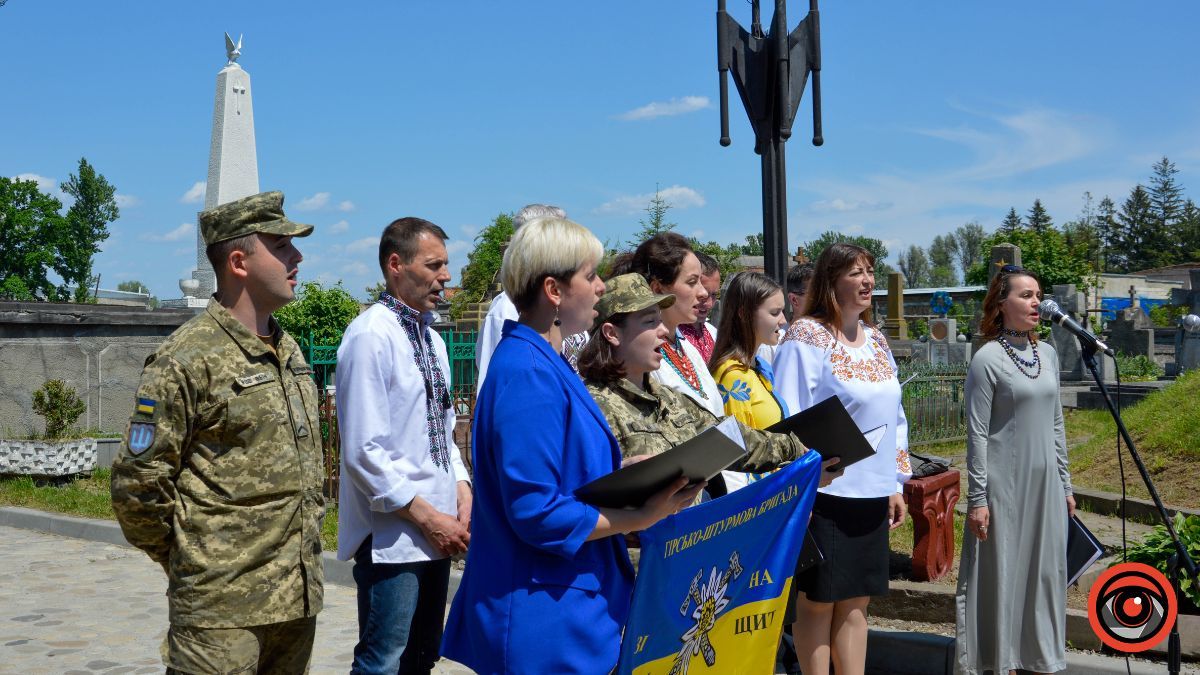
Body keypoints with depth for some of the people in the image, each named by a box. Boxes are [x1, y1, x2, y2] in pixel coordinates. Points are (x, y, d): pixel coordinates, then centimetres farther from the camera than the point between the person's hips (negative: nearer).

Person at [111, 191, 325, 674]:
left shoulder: (288, 351, 13)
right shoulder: (187, 360, -12)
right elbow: (137, 487, -11)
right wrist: (192, 564, -1)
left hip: (297, 598, 7)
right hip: (223, 610, -7)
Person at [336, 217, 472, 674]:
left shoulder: (431, 338, 12)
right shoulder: (371, 336, -15)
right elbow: (364, 452, -19)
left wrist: (462, 491, 4)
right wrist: (427, 516, -15)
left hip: (437, 531, 8)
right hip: (392, 537, -8)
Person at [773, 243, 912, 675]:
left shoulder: (876, 340, 13)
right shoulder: (806, 337, -9)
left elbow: (894, 417, 18)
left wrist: (897, 482, 15)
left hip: (872, 493, 7)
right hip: (825, 491, -7)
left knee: (857, 600, 12)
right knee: (818, 600, 4)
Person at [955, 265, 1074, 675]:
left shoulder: (1047, 354, 9)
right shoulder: (988, 359, -10)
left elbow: (1055, 424, 15)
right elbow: (977, 434, -11)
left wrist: (1065, 484, 15)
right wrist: (977, 499, -14)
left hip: (1045, 484, 6)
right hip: (1005, 486, -6)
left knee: (1046, 572, 10)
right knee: (1003, 572, 1)